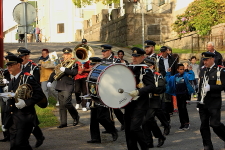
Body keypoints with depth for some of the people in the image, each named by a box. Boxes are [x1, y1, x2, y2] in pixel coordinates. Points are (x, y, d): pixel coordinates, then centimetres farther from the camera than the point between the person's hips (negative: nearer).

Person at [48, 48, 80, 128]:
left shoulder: (74, 63, 0)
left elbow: (74, 72, -18)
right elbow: (54, 73, 21)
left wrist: (65, 69, -26)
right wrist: (49, 81, 8)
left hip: (68, 86, -6)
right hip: (60, 86, 6)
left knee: (66, 103, -16)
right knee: (61, 105, 5)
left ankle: (76, 117, 7)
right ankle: (63, 122, 10)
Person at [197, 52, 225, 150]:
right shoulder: (202, 71, 13)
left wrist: (210, 87, -21)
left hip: (214, 103, -6)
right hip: (203, 103, 6)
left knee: (214, 124, -12)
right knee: (204, 125, 6)